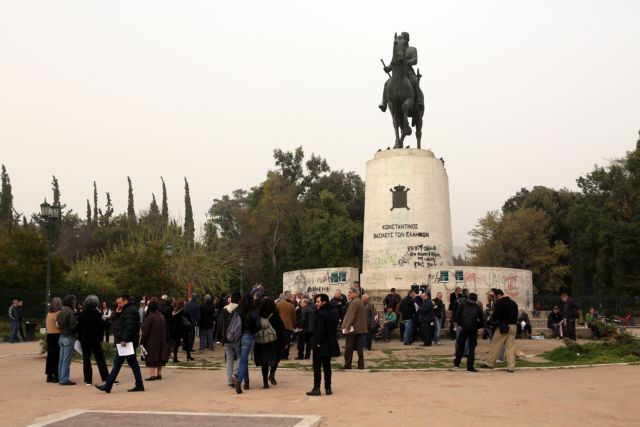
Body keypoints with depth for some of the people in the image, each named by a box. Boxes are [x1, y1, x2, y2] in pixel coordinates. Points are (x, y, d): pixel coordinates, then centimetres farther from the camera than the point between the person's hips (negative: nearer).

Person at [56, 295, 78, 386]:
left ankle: (61, 378, 20)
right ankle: (64, 379, -3)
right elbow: (73, 326, -19)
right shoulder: (70, 312, -16)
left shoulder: (61, 311, 10)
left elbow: (58, 323, 14)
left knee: (62, 359, 13)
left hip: (62, 336, 9)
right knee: (66, 360, -4)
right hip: (69, 337, -9)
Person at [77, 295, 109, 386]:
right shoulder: (97, 314, -9)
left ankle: (88, 380, 6)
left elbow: (79, 328, 2)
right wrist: (100, 338, 2)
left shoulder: (81, 314, -2)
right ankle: (105, 378, 1)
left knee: (86, 360, 6)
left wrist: (80, 339, 10)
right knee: (100, 359, 3)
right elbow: (101, 327, -8)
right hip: (95, 340, -2)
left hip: (84, 340, 2)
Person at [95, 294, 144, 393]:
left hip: (125, 342, -11)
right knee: (133, 363, 9)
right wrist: (118, 313, 9)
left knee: (117, 363, -5)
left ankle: (108, 386, -1)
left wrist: (124, 339, -27)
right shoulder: (129, 310, 21)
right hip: (129, 342, 11)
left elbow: (129, 326, -24)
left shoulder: (129, 311, -14)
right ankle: (139, 385, 9)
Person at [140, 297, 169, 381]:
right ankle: (159, 374, 17)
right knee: (160, 356, 13)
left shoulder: (150, 317, -16)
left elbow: (145, 330, -14)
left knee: (151, 358, -1)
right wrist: (165, 339, 16)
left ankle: (152, 374, -5)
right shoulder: (161, 316, 4)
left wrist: (142, 341, -6)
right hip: (161, 341, 6)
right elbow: (165, 329, 9)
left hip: (152, 341, -6)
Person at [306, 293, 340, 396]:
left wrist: (318, 343, -15)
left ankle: (316, 388, 2)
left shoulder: (320, 314, -17)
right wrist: (332, 340, 14)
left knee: (317, 367, 1)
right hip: (331, 344, 8)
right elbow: (335, 328, 11)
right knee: (327, 366, 14)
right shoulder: (334, 313, 8)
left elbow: (320, 330, -21)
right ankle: (328, 388, 15)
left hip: (320, 345, -8)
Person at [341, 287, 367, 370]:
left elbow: (351, 316, -19)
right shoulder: (360, 302, 15)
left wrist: (347, 328, -19)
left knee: (349, 348, -2)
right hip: (360, 328, 9)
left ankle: (347, 365, 1)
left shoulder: (354, 302, -14)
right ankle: (361, 364, 9)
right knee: (359, 347, 9)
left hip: (353, 329, -9)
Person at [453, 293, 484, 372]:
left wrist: (458, 324, 2)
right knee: (472, 348, 3)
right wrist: (477, 326, 11)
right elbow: (481, 320, 1)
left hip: (463, 329, 1)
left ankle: (456, 363, 21)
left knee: (460, 345, 16)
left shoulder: (463, 305, 3)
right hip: (473, 330, -1)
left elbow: (456, 315, -7)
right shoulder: (478, 307, 5)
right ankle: (470, 366, -1)